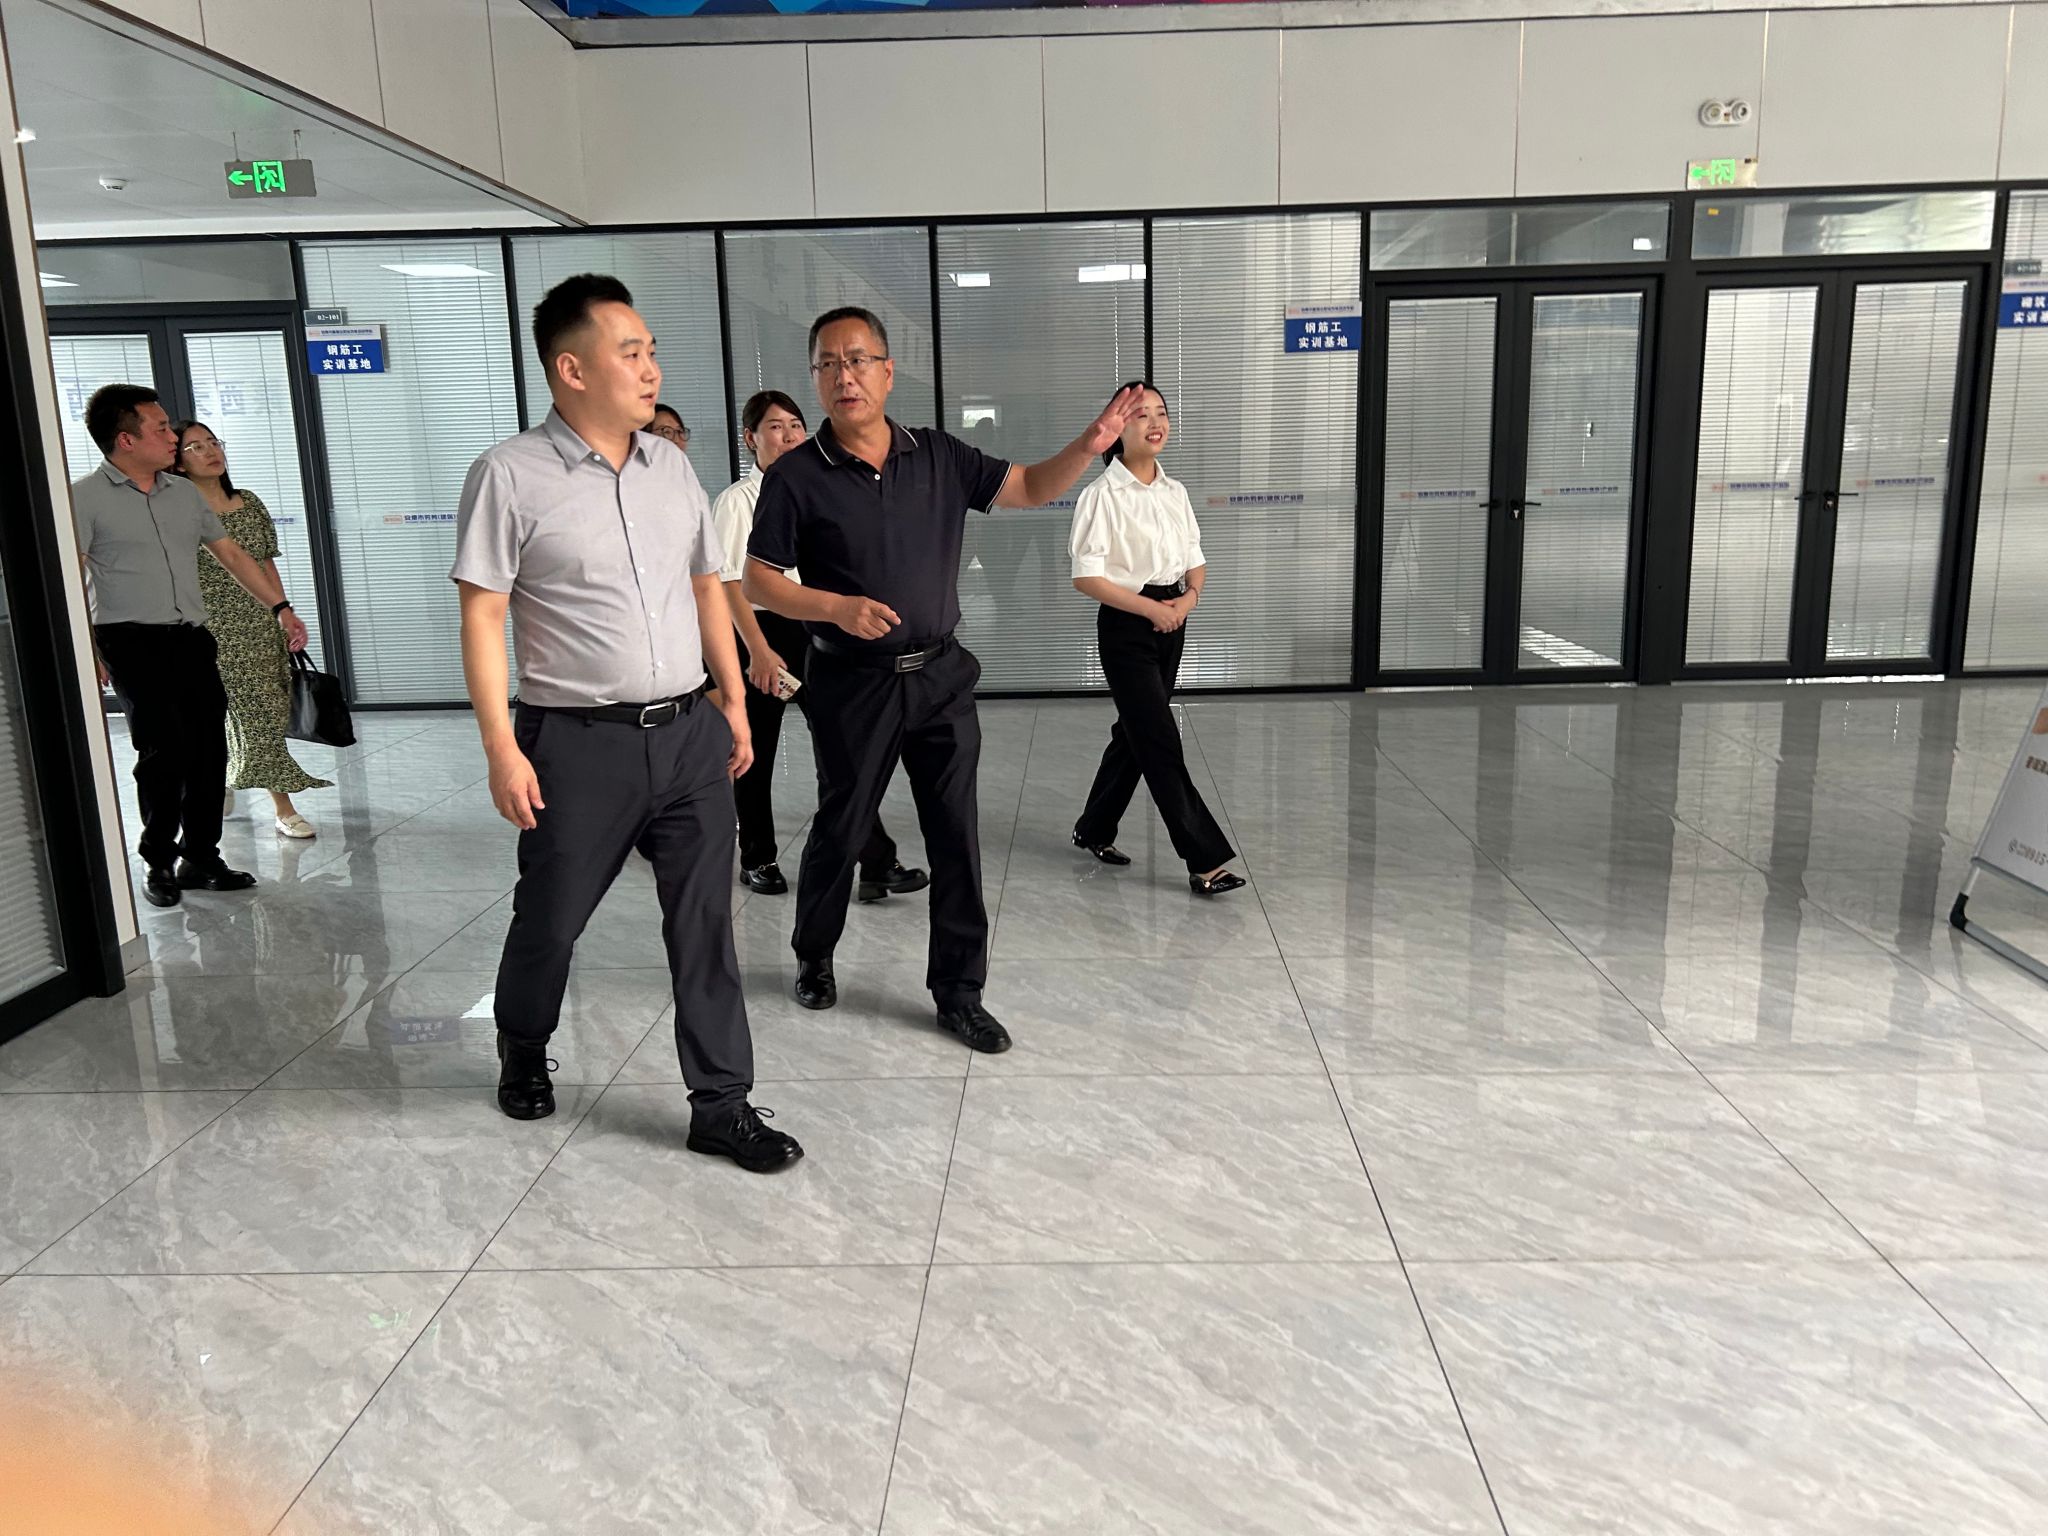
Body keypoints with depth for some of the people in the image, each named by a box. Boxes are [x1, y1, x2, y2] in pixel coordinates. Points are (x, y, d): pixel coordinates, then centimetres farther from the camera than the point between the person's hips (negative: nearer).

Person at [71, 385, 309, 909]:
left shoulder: (185, 493, 14)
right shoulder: (86, 498, -4)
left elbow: (232, 555, 19)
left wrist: (281, 608, 12)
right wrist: (88, 655, -17)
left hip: (192, 639, 6)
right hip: (133, 643, -6)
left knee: (209, 749, 5)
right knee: (164, 750, -10)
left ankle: (200, 857, 17)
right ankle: (158, 863, 6)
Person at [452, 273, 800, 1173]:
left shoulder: (671, 466, 8)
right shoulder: (510, 475, -8)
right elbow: (482, 616, -9)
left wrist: (735, 702, 14)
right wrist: (501, 747, -14)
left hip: (689, 732, 4)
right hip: (578, 743, -4)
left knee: (704, 922, 5)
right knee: (550, 921, 13)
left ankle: (721, 1104, 16)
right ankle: (522, 1051, 43)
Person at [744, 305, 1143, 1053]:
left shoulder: (940, 457, 2)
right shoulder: (795, 476, -7)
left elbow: (1031, 488, 7)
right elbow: (757, 581, -5)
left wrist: (1090, 445, -10)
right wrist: (837, 607, -20)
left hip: (941, 676, 3)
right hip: (852, 683, -2)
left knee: (956, 837, 5)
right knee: (841, 828, 13)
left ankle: (959, 992, 18)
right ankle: (813, 955, 39)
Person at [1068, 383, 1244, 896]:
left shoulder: (1175, 492, 8)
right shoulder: (1103, 496, -12)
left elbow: (1195, 559, 14)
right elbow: (1086, 576, -16)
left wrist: (1190, 595, -8)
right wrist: (1150, 608, -19)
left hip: (1170, 623, 7)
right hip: (1126, 628, -7)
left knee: (1136, 733, 16)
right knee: (1161, 743, -6)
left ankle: (1095, 830, 33)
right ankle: (1206, 859, -2)